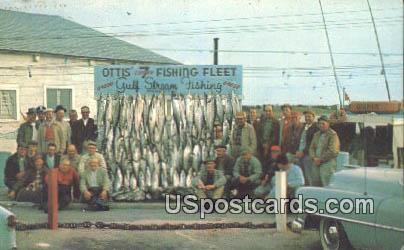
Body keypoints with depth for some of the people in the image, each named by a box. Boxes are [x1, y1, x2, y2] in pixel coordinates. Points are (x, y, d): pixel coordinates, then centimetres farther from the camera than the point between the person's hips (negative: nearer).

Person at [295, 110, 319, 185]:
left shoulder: (316, 128, -8)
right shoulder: (304, 126, 19)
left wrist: (303, 152, -14)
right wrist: (298, 151, 6)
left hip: (308, 155, -7)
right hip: (301, 154, 8)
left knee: (309, 177, -9)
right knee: (304, 177, 7)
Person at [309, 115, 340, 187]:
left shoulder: (332, 135, -5)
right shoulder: (316, 135, 18)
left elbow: (333, 151, -13)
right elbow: (311, 148, 16)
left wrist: (321, 159, -11)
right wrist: (314, 158, -3)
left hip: (327, 163, -7)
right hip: (316, 164, 7)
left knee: (327, 187, -12)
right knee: (316, 186, 5)